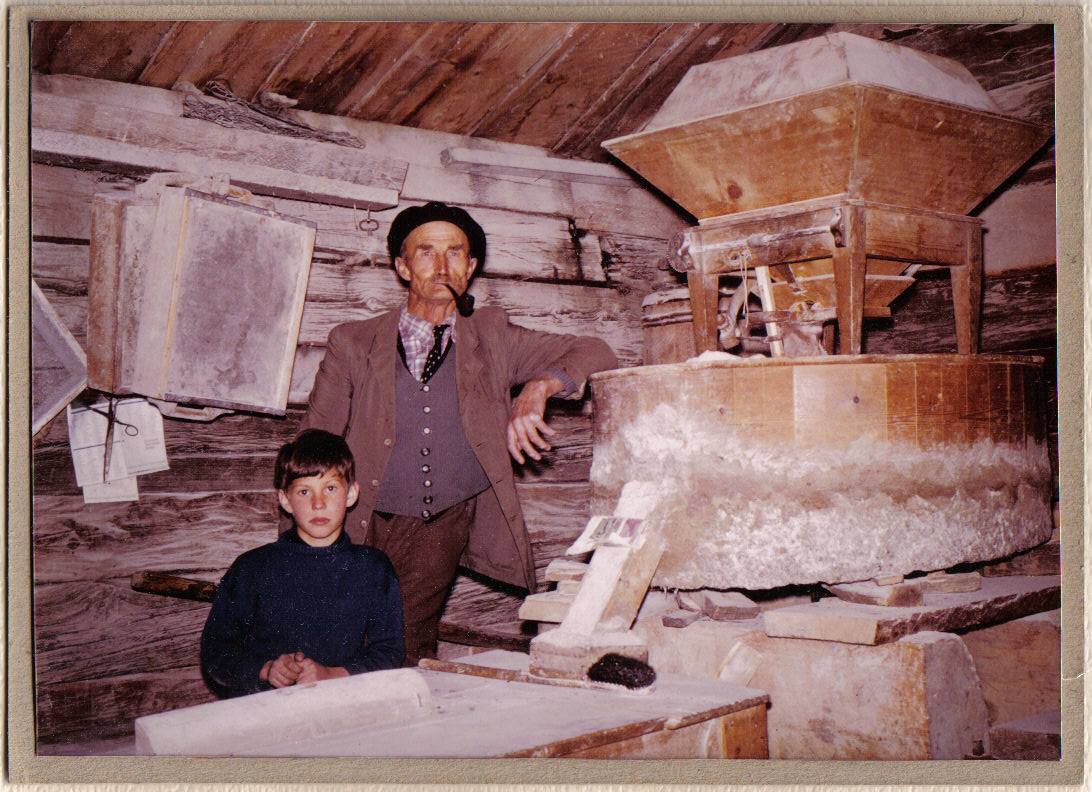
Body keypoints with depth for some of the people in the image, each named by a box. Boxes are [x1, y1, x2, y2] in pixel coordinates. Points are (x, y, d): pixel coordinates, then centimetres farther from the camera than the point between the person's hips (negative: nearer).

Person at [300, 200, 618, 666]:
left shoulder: (490, 337, 8)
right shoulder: (353, 344, 5)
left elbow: (595, 355, 6)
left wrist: (538, 387, -13)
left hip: (449, 524, 0)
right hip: (368, 523, 0)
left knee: (403, 657, -15)